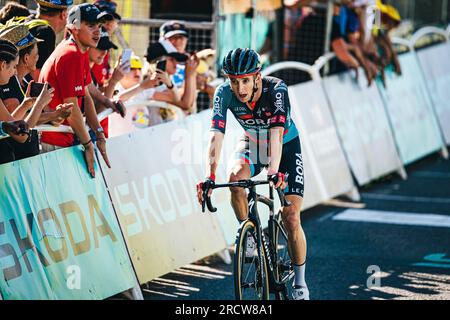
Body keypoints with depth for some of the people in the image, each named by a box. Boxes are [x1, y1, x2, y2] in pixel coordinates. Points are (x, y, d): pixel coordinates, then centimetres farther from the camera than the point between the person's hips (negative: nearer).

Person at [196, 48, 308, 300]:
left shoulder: (277, 89, -34)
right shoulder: (224, 93, -27)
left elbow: (276, 132, -46)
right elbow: (216, 136, -35)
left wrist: (274, 172, -60)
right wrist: (210, 176, -49)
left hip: (286, 145, -2)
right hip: (252, 143, 2)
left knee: (291, 218, -10)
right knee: (236, 178, -33)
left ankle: (300, 282, 8)